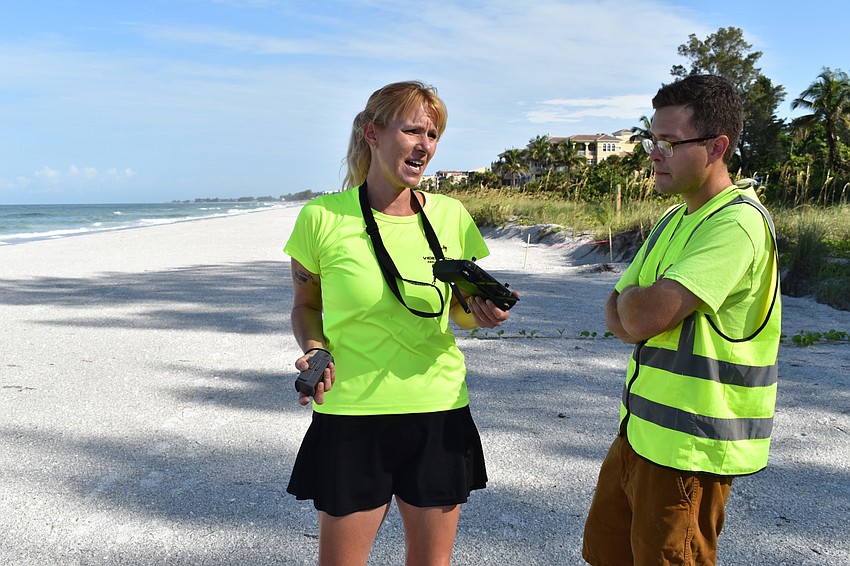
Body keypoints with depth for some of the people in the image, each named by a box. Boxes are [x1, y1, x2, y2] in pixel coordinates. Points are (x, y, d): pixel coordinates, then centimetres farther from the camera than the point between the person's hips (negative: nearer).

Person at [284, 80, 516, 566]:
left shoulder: (451, 216, 0)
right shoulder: (323, 218, -8)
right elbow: (305, 306, 6)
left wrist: (482, 313, -10)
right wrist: (314, 351, -13)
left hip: (439, 415, 3)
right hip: (351, 416, -2)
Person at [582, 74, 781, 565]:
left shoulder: (737, 222, -20)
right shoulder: (675, 221, 11)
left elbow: (643, 317, -28)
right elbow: (619, 316, 9)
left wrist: (632, 296, -5)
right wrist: (643, 304, -13)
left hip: (691, 447, -9)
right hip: (642, 430, 9)